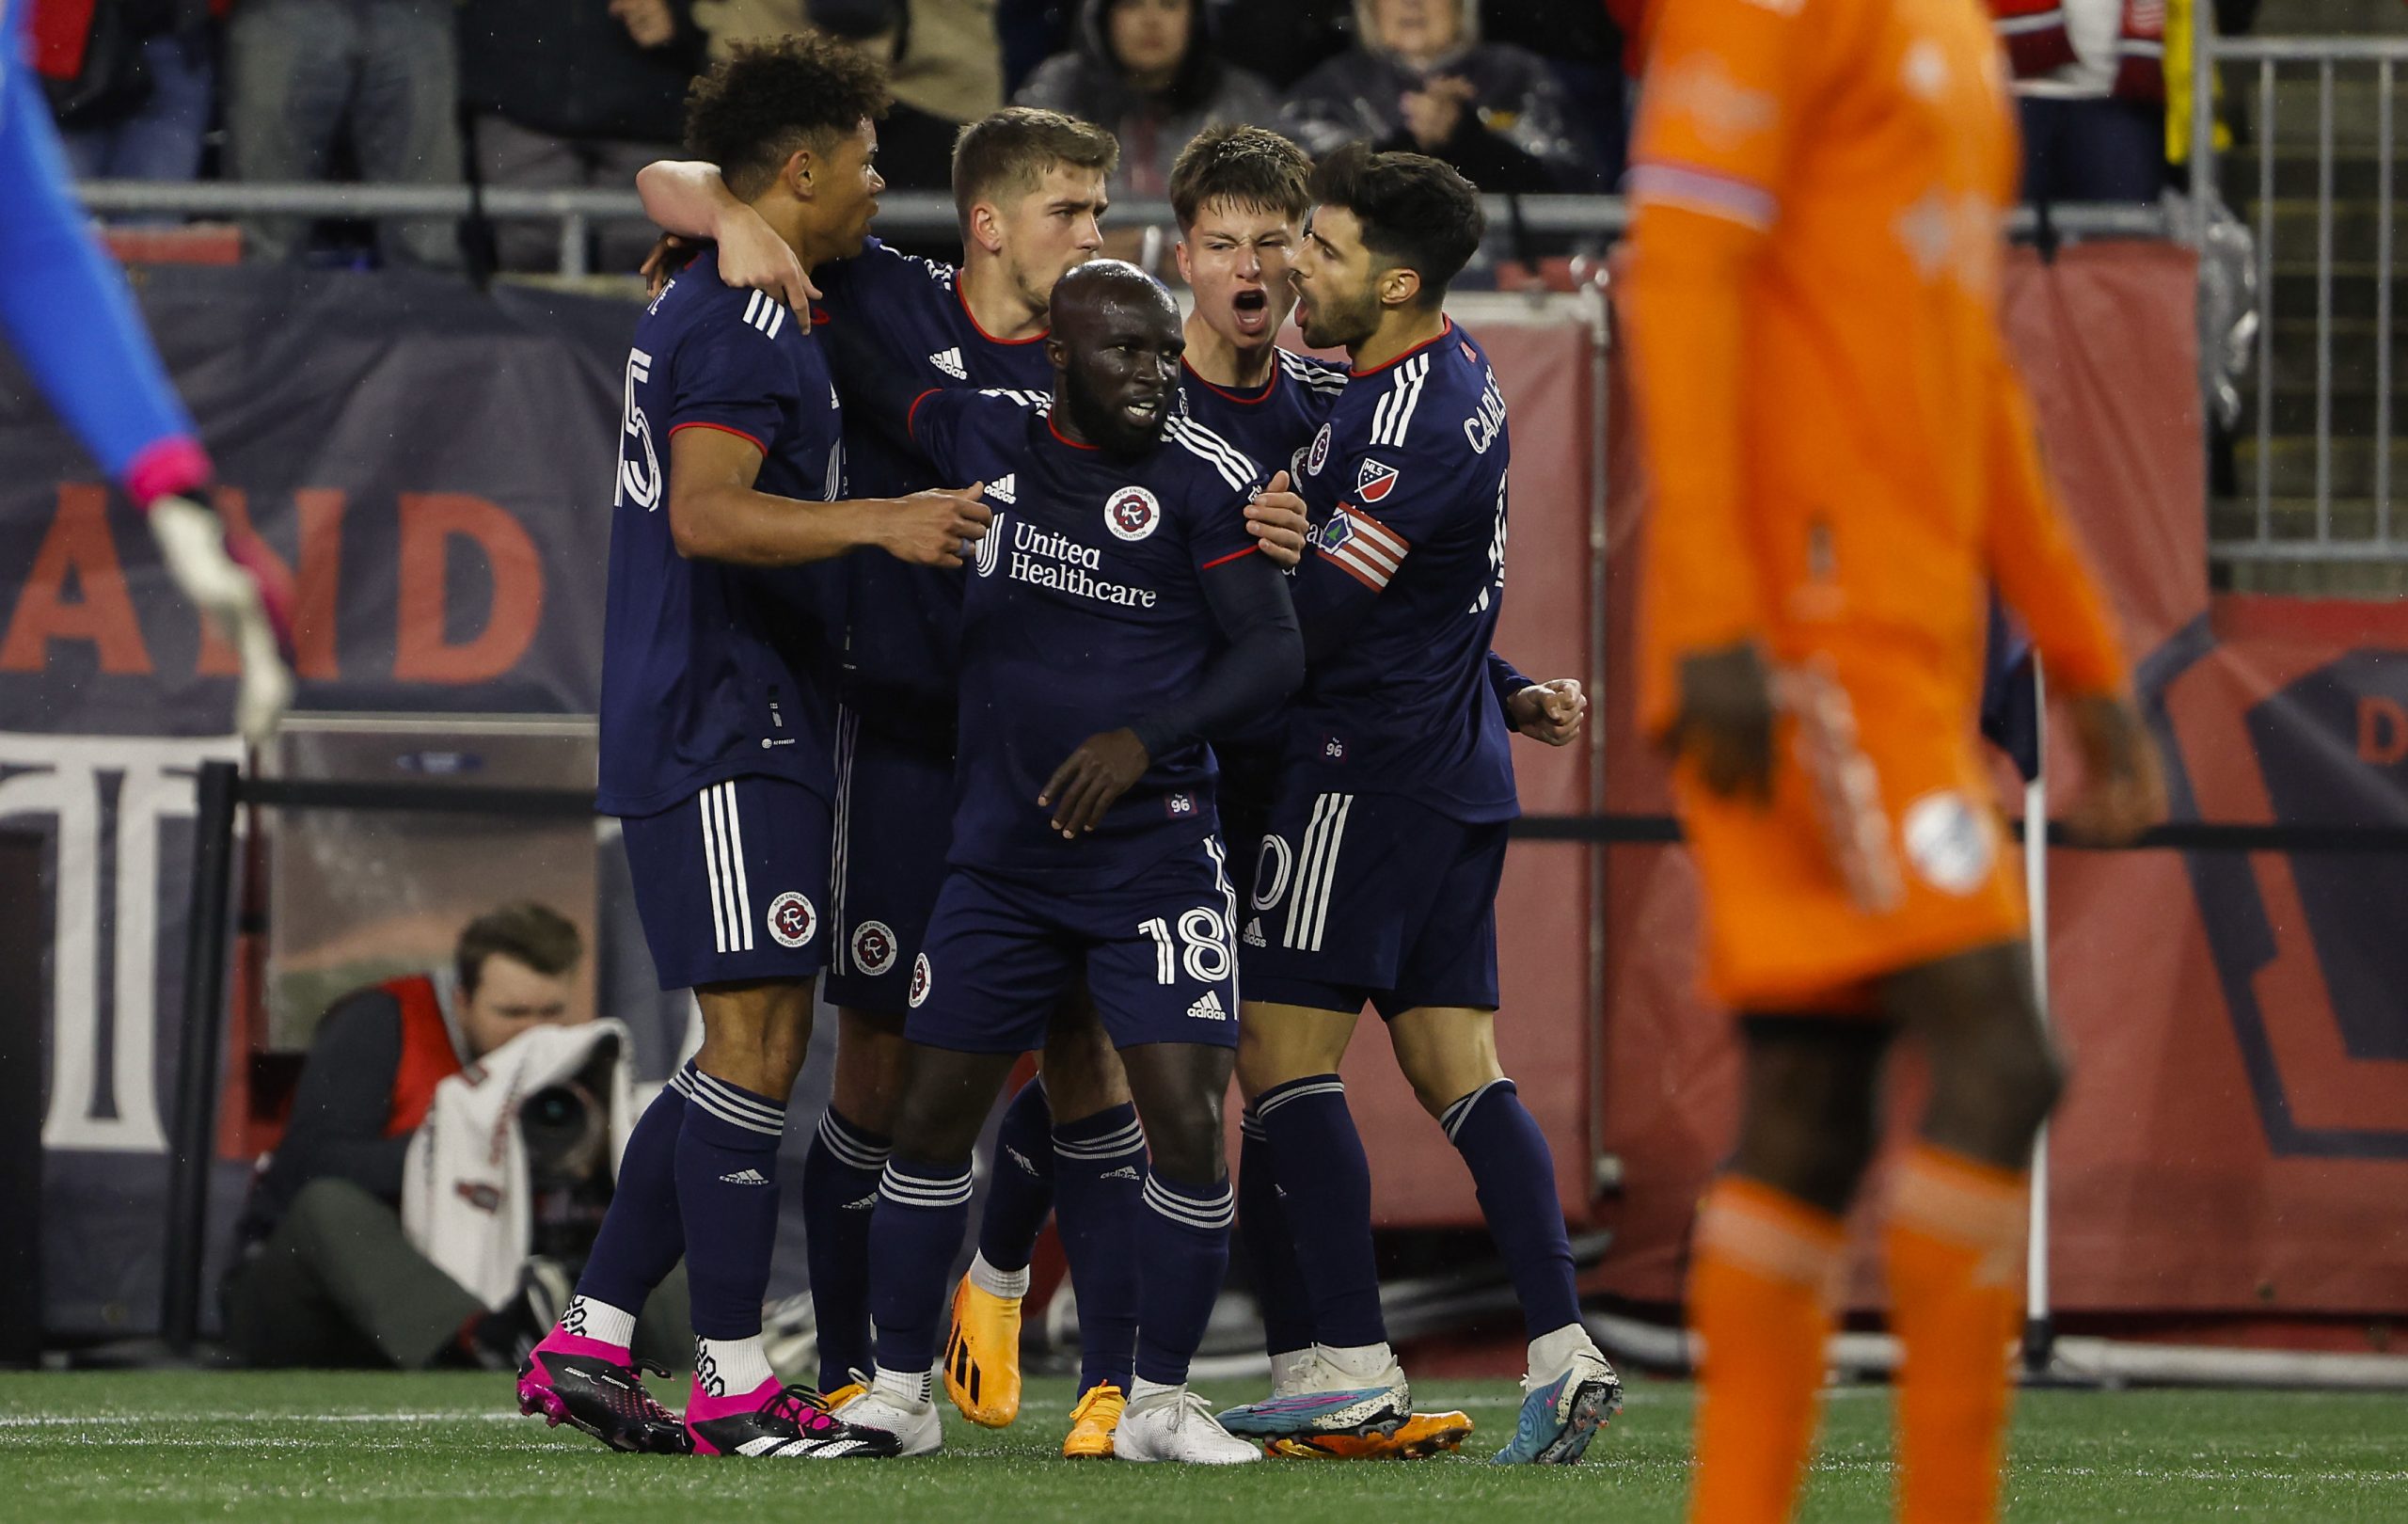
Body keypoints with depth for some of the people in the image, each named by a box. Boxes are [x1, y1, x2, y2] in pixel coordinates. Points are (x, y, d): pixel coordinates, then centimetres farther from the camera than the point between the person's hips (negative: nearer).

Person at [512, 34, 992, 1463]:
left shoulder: (700, 302, 18)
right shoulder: (742, 320, -14)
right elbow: (709, 515, -25)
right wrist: (881, 520, -36)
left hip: (749, 725, 11)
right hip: (727, 731, -11)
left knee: (759, 1044, 12)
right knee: (755, 1037, -10)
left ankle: (589, 1342, 13)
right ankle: (734, 1384, -10)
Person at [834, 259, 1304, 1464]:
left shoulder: (1201, 479, -6)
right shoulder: (986, 438, 3)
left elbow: (1275, 652, -10)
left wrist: (1145, 739, -19)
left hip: (1155, 853, -3)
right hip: (1000, 855, 3)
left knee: (1186, 1126, -9)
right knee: (933, 1115, 4)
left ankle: (1160, 1400, 5)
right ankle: (898, 1391, 16)